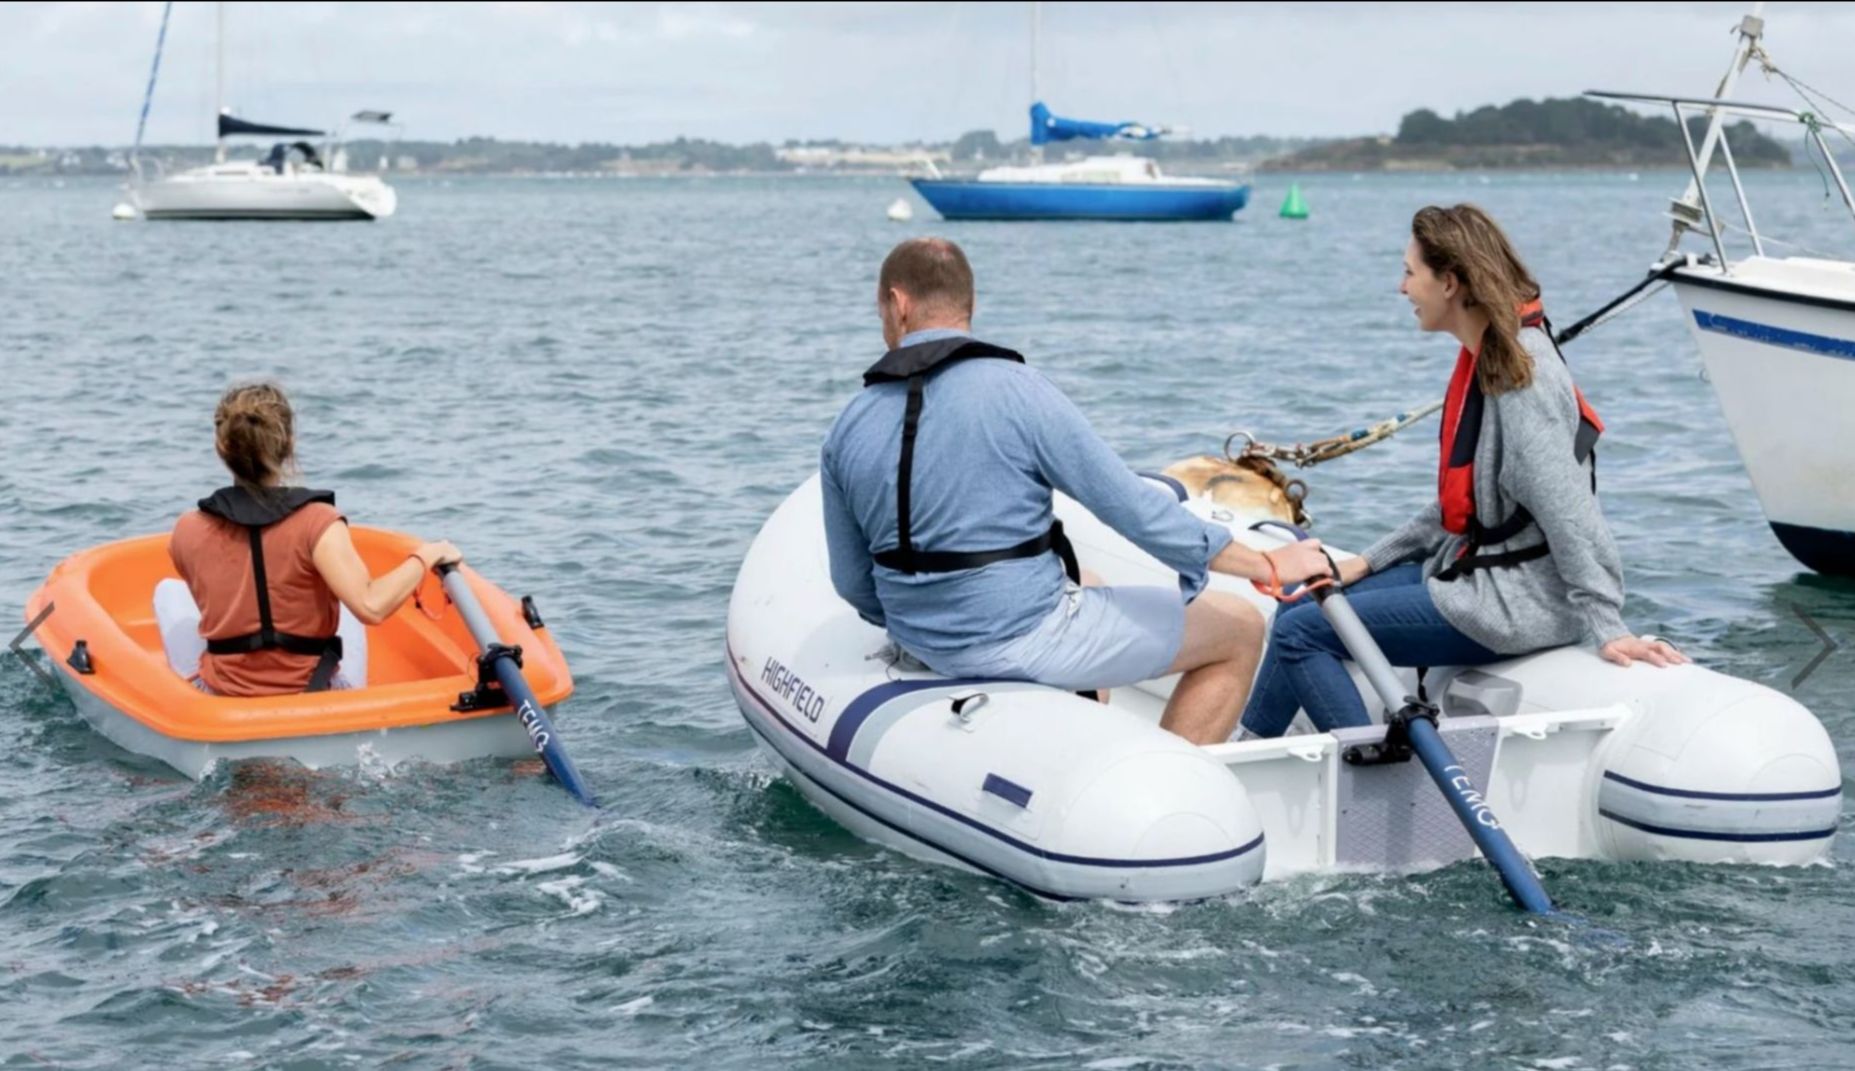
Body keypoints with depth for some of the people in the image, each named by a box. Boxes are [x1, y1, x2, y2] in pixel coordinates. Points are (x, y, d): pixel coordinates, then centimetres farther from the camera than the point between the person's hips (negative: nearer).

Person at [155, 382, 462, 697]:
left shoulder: (188, 531, -9)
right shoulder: (317, 523, -20)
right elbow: (370, 607, -30)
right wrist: (425, 557, -14)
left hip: (222, 702, 1)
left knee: (168, 591, 26)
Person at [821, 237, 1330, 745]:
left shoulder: (847, 430, -2)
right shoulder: (1015, 390, -18)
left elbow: (854, 585, 6)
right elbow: (1133, 507, -18)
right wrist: (1268, 566, -11)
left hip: (925, 645, 7)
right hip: (1025, 641, -7)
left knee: (1084, 584, 36)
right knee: (1240, 629, 8)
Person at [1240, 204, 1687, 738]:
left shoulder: (1520, 372, -20)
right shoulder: (1487, 359, 11)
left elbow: (1568, 510, -25)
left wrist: (1606, 628, -28)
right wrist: (1370, 560, 16)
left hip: (1514, 603, -10)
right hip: (1473, 569, 10)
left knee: (1299, 632, -10)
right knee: (1307, 607, 15)